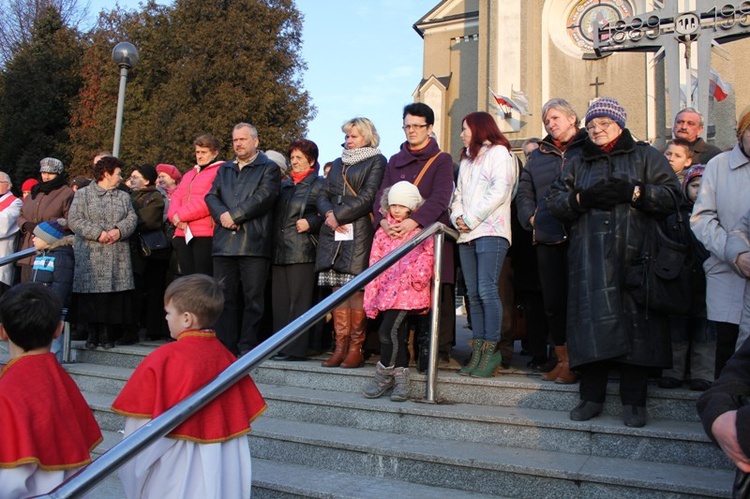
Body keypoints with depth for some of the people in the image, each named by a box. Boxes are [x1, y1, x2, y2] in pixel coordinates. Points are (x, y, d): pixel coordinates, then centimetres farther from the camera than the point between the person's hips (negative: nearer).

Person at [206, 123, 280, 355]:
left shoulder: (269, 168, 7)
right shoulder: (224, 169, 24)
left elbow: (264, 196, -9)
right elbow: (211, 196, 12)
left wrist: (234, 215, -12)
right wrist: (222, 215, -9)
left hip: (254, 243, -5)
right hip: (224, 242, 5)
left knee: (254, 297, -2)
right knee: (225, 297, 5)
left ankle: (248, 345, 5)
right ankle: (225, 345, 11)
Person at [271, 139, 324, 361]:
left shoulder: (319, 184, 2)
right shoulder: (284, 184, 21)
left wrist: (310, 222, -17)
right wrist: (273, 240, 12)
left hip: (302, 251, -7)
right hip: (280, 250, 7)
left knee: (299, 302, -6)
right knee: (280, 301, 7)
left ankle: (296, 349, -3)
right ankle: (280, 346, 13)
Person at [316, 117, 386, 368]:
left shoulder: (376, 161, 6)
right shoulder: (338, 163, 24)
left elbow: (367, 197, -6)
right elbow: (323, 195, 17)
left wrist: (339, 215, -9)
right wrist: (329, 214, -4)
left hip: (359, 232, -5)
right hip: (334, 235, 6)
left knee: (357, 289, -8)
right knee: (338, 289, 1)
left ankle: (356, 349, -3)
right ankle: (340, 346, 3)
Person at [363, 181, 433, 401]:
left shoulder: (420, 230, 4)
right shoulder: (383, 230, 16)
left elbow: (426, 258, -1)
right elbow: (375, 264, 13)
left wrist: (417, 278, -16)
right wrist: (371, 295, 8)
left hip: (408, 290, -5)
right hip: (388, 290, 5)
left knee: (389, 330, -17)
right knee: (398, 334, 6)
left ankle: (384, 374, 1)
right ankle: (401, 380, 13)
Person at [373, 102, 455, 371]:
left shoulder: (442, 160, 6)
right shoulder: (395, 162, 20)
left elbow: (440, 198, -8)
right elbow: (381, 195, 9)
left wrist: (414, 221, -23)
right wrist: (383, 220, -12)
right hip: (397, 237, 4)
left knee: (436, 293, -8)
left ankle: (439, 348, -3)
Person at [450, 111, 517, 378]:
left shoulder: (498, 152, 4)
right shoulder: (466, 160, 27)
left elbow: (499, 191, -9)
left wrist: (472, 219, -11)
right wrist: (458, 217, 0)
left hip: (491, 231, -7)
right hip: (467, 235, 7)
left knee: (487, 291, -13)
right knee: (473, 293, 2)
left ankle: (491, 351, -9)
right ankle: (478, 352, 4)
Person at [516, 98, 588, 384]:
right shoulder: (539, 155, 22)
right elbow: (524, 191, 22)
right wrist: (530, 216, 6)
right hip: (546, 237, 5)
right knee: (552, 300, 5)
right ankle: (562, 359, 16)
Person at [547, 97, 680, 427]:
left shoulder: (645, 156, 14)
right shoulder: (578, 164, 22)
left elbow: (671, 194, 2)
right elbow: (555, 200, 11)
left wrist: (633, 192, -12)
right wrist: (583, 198, -7)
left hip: (634, 254, -2)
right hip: (590, 259, 2)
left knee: (635, 321, -5)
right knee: (593, 321, -3)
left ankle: (634, 401, 4)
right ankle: (592, 396, 6)